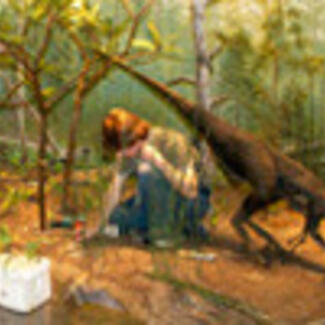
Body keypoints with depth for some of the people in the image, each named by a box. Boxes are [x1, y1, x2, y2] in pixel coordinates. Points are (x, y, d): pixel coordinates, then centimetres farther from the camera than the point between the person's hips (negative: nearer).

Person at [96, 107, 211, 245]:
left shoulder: (173, 142, -27)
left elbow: (190, 191, -33)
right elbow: (115, 188, -5)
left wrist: (159, 161, -39)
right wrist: (105, 225, -7)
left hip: (193, 201, -7)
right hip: (161, 199, 7)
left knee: (147, 170, -30)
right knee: (117, 219, -14)